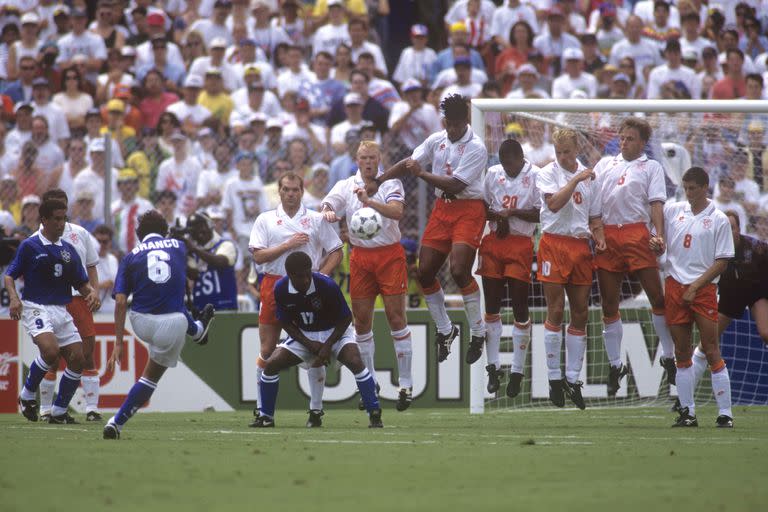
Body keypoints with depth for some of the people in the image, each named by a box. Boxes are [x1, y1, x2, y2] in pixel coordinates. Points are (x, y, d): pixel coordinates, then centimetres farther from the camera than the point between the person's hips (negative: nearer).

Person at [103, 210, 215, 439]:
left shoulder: (130, 257, 2)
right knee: (151, 377, 22)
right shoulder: (179, 246, 6)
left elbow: (121, 302, -6)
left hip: (141, 323, 5)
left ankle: (197, 330, 72)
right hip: (172, 325, -5)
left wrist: (118, 344, -5)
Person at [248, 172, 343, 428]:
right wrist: (287, 245, -11)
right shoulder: (265, 220, 8)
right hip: (274, 285, 0)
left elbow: (336, 252, 7)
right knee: (267, 350, 0)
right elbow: (258, 255, -1)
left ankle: (316, 409, 5)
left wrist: (320, 276, -7)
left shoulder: (316, 220, 8)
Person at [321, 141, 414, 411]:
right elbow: (327, 206, -6)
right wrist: (327, 212, -30)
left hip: (389, 254, -3)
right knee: (361, 320, 4)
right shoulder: (346, 186, 6)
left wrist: (369, 201, -33)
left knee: (395, 316, -7)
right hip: (360, 255, 3)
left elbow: (397, 211, -19)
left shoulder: (391, 183, -2)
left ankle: (405, 384, -3)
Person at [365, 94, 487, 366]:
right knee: (425, 272, 2)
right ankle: (445, 330, 20)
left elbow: (456, 185, -20)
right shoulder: (436, 140, 6)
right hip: (442, 208, 7)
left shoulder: (476, 148, -14)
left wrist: (422, 174, -15)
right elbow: (408, 163, 13)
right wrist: (377, 181, 4)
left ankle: (478, 333, -6)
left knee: (459, 270, -21)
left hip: (468, 210, -7)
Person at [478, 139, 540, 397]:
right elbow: (482, 206, 14)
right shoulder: (494, 173, 9)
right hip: (493, 242, 5)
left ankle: (517, 372, 5)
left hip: (520, 245, -5)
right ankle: (493, 367, 14)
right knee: (491, 306, 5)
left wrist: (512, 213, -17)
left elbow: (541, 214, -9)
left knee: (520, 307, -2)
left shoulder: (535, 176, -6)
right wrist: (498, 216, -5)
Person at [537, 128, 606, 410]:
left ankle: (573, 379, 9)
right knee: (555, 310, -6)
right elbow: (554, 203, -18)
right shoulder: (547, 174, 0)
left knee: (580, 313, 3)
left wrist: (599, 236, 2)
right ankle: (555, 378, 0)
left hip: (581, 246, 5)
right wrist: (576, 180, -18)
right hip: (554, 243, -5)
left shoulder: (588, 177, 15)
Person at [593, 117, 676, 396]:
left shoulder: (651, 167, 11)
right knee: (609, 306, 4)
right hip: (606, 236, 3)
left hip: (636, 234, -3)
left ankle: (669, 357, 5)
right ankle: (615, 365, 11)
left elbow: (656, 203, 1)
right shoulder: (605, 164, 20)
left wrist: (660, 235, -13)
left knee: (657, 297, -7)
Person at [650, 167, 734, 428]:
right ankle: (687, 412, 10)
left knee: (711, 350, -7)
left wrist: (695, 287, -11)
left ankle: (725, 414, -5)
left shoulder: (718, 220, -2)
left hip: (703, 288, -4)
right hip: (674, 286, 4)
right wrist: (655, 245, -5)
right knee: (682, 352, 5)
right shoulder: (672, 210, 9)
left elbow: (722, 262, -4)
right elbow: (661, 247, 19)